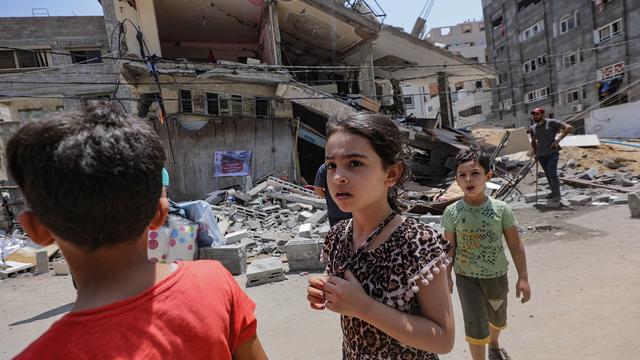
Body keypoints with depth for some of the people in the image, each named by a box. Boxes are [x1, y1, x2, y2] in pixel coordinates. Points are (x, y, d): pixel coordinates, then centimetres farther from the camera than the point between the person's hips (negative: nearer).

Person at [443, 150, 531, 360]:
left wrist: (523, 277, -4)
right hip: (467, 277, -2)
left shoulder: (501, 209, -14)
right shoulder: (452, 212, -15)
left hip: (497, 275, 3)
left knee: (498, 319, 26)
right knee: (476, 327, -2)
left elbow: (515, 245, -5)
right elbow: (449, 248, -6)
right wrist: (446, 277, -2)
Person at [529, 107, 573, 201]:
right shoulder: (532, 128, 8)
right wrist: (535, 153, 19)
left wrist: (558, 140, -18)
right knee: (548, 174, 12)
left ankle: (557, 194, -1)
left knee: (552, 173, -13)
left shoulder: (552, 123, -5)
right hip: (541, 154, 5)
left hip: (552, 152, -5)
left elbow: (569, 127, -12)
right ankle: (553, 192, 26)